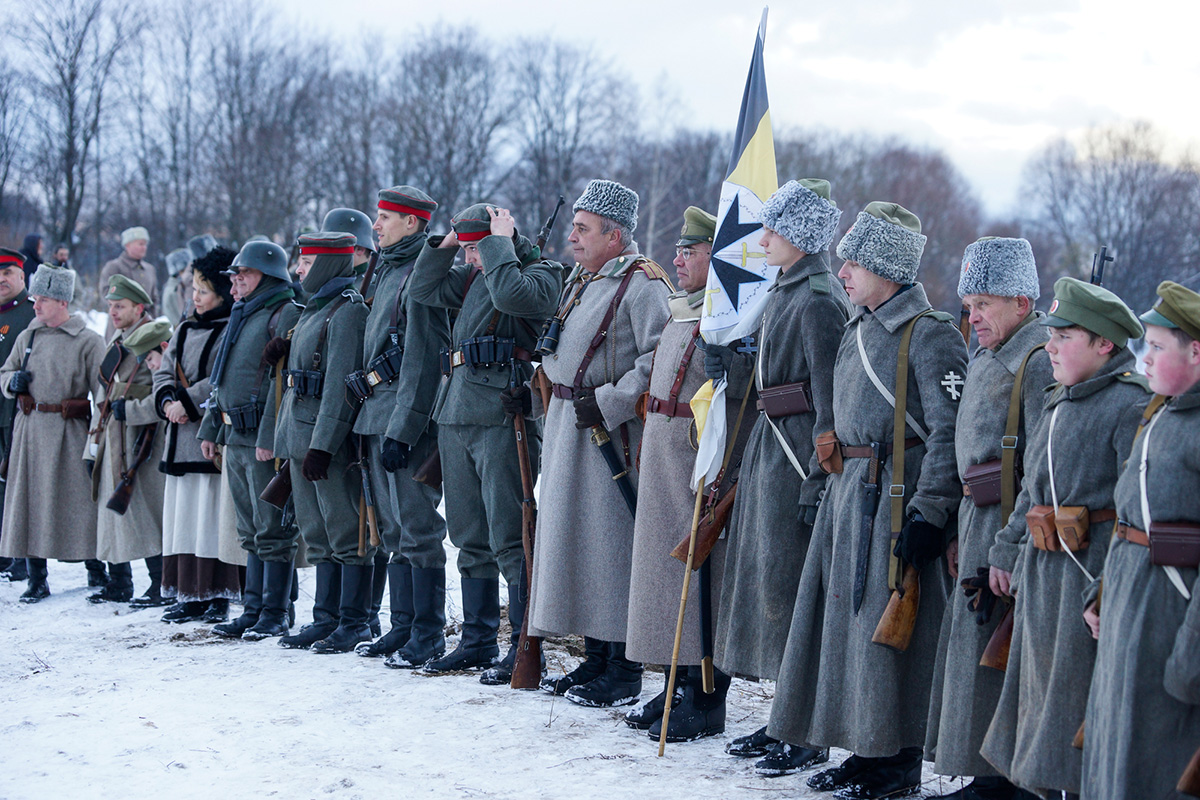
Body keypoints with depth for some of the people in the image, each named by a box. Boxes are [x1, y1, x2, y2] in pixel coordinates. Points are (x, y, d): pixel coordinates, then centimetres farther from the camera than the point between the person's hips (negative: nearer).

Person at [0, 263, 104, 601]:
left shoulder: (89, 342, -3)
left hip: (70, 432, -5)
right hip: (30, 430, 5)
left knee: (77, 503, -3)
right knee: (30, 500, 4)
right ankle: (37, 580, 11)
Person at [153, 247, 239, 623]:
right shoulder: (185, 330, 18)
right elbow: (164, 372, 17)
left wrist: (188, 403, -16)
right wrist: (167, 400, -3)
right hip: (182, 438, 8)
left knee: (214, 516, -6)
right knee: (183, 516, 8)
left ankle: (218, 596, 0)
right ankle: (190, 595, 14)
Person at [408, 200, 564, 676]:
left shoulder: (540, 274, -4)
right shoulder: (473, 277, 18)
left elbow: (511, 294, -24)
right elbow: (423, 289, 23)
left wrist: (499, 244, -12)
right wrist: (446, 244, 12)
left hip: (502, 418, -8)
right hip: (456, 417, 8)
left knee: (509, 540, -7)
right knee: (470, 538, 14)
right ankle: (477, 642, 23)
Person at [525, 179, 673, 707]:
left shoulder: (642, 284, -13)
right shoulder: (579, 280, 16)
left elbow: (658, 359, -21)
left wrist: (606, 402, -22)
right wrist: (553, 397, 17)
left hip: (611, 436, -10)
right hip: (567, 427, 10)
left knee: (611, 543, -6)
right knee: (572, 537, 13)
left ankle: (623, 673, 2)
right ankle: (596, 659, 23)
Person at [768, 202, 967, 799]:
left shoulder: (930, 336, -13)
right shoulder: (859, 330, 15)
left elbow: (949, 433, -18)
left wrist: (927, 514, -21)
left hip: (894, 500, -9)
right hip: (847, 495, 9)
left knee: (887, 628, -4)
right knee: (844, 618, 12)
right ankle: (866, 749, 23)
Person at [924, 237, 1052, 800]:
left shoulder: (1041, 361, -15)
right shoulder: (987, 358, 17)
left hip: (1013, 524, -10)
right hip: (979, 521, 10)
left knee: (996, 653, -7)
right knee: (969, 644, 14)